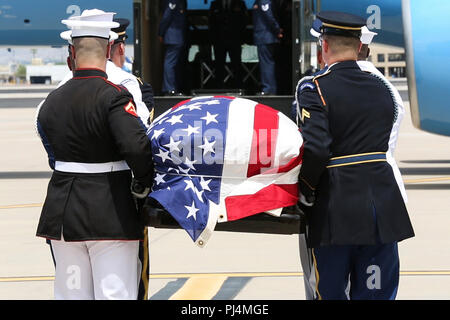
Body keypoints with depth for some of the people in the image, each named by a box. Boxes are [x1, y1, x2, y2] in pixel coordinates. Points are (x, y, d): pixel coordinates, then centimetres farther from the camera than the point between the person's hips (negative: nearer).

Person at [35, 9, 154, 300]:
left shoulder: (51, 102, 6)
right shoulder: (114, 96, -13)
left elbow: (54, 157, 10)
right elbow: (136, 147, -24)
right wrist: (145, 184, -7)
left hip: (62, 213, 6)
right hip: (112, 215, -5)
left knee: (70, 294, 12)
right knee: (115, 295, -1)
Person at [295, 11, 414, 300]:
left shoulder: (314, 88, -8)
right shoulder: (381, 89, 10)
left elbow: (315, 149, -20)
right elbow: (382, 144, 12)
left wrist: (305, 192, -4)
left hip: (337, 210, -4)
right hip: (383, 206, 4)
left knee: (331, 292, 8)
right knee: (377, 292, 8)